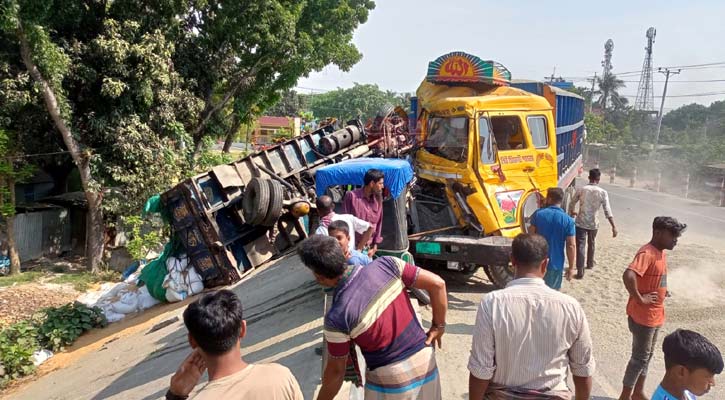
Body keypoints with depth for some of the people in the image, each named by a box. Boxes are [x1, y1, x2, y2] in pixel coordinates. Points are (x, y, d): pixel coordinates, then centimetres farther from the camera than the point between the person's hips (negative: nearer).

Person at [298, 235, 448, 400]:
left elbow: (336, 371, -9)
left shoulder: (337, 317, -21)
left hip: (390, 378, -4)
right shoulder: (385, 265, -13)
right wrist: (438, 326, 2)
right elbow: (437, 284, -9)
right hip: (425, 358, 4)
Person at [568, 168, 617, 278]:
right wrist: (614, 226, -9)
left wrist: (572, 213, 27)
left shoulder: (581, 190, -5)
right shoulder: (603, 192, -8)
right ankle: (590, 264, 44)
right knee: (591, 244, 24)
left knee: (580, 246, -2)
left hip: (581, 222, -1)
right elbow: (607, 211, -12)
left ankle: (580, 271, -9)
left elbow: (572, 204, 5)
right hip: (593, 223, 1)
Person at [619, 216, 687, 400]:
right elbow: (628, 276, -40)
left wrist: (661, 293, 13)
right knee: (640, 357, 3)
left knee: (647, 356, 19)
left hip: (655, 316, 9)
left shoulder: (660, 253, 7)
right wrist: (639, 299, -29)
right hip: (642, 316, -9)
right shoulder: (647, 253, -23)